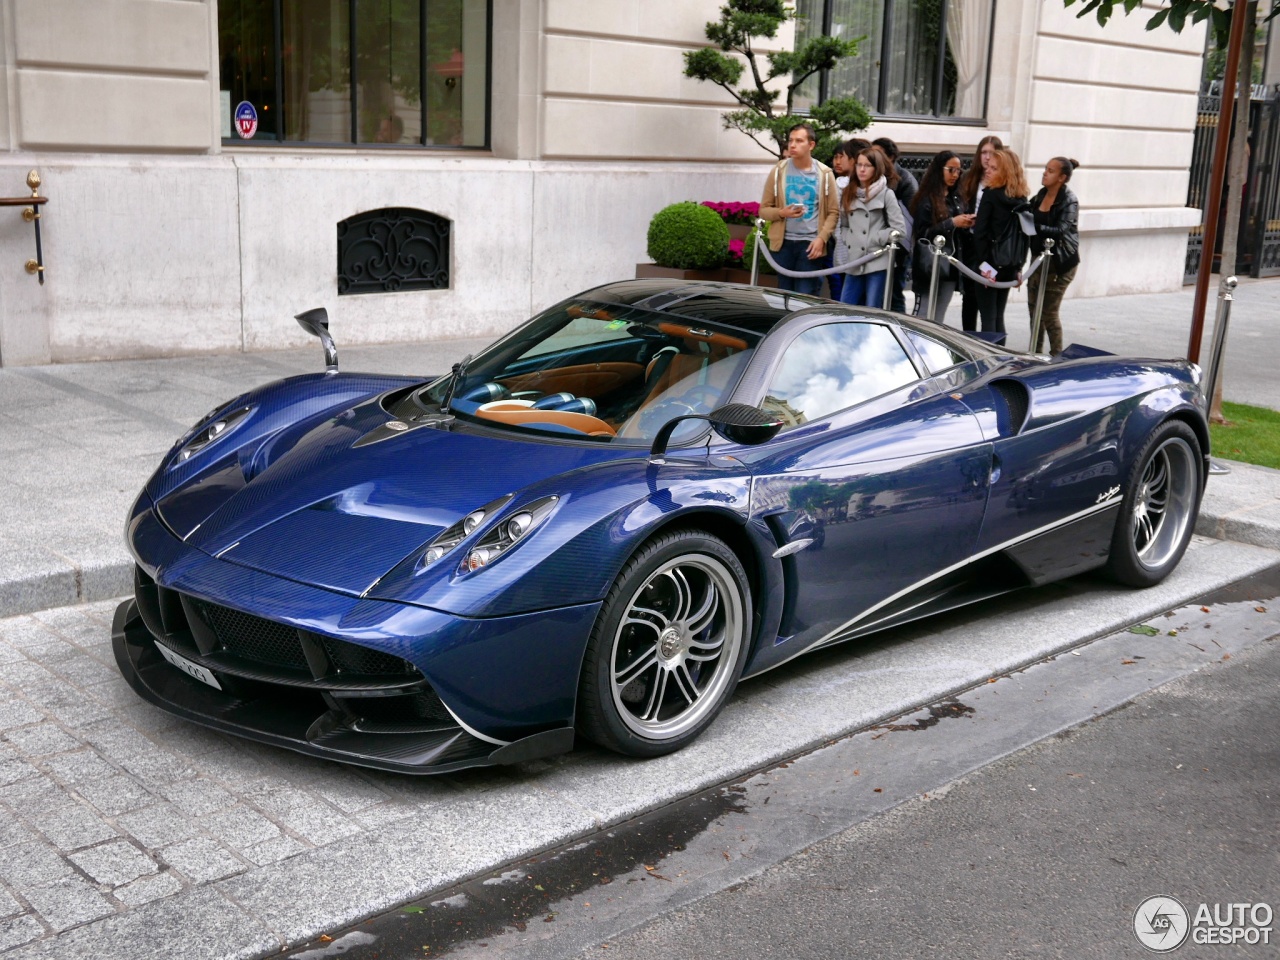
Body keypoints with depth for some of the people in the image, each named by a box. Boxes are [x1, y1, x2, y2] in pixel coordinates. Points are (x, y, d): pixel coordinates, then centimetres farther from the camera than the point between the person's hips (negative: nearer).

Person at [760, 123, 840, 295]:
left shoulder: (824, 173, 1)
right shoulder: (778, 171, 3)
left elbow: (833, 212, 2)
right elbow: (764, 209, 5)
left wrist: (821, 238, -10)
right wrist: (782, 212, -15)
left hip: (810, 243, -2)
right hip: (783, 242, 2)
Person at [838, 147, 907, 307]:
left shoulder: (886, 194, -2)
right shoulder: (848, 193, 14)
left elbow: (900, 230, -6)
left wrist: (873, 240, -9)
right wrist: (849, 241, 0)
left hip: (878, 263, -5)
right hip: (855, 263, 5)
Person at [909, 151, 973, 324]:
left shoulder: (956, 199, 14)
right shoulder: (926, 199, -7)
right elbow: (923, 233, -15)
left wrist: (966, 225, 0)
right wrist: (951, 223, -18)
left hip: (950, 264, 7)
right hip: (929, 265, -7)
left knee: (939, 318, 9)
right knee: (923, 316, -5)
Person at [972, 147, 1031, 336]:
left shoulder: (991, 195, -10)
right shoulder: (1022, 199, 9)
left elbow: (980, 231, -16)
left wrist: (982, 262, -14)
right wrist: (1019, 267, 12)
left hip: (990, 264, -6)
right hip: (1008, 265, 6)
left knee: (988, 318, -3)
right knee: (998, 317, 14)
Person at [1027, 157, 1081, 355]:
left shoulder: (1069, 202, -13)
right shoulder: (1041, 195, 7)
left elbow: (1060, 230, -22)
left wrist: (1036, 226, -29)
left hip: (1060, 261, -7)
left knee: (1049, 312, -5)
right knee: (1034, 308, 10)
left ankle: (1056, 355, 8)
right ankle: (1035, 353, 22)